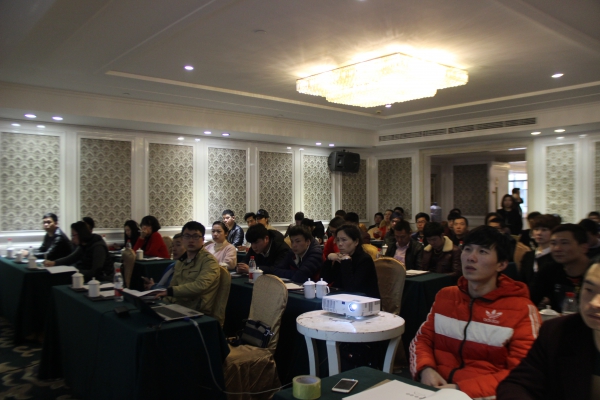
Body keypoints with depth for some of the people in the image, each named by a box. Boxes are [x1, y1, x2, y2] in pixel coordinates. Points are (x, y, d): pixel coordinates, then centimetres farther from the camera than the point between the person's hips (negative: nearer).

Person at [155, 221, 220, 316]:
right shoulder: (180, 261, 15)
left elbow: (200, 286, -23)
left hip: (198, 313, -7)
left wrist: (169, 291, -23)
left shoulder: (209, 261, -9)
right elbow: (173, 286, 19)